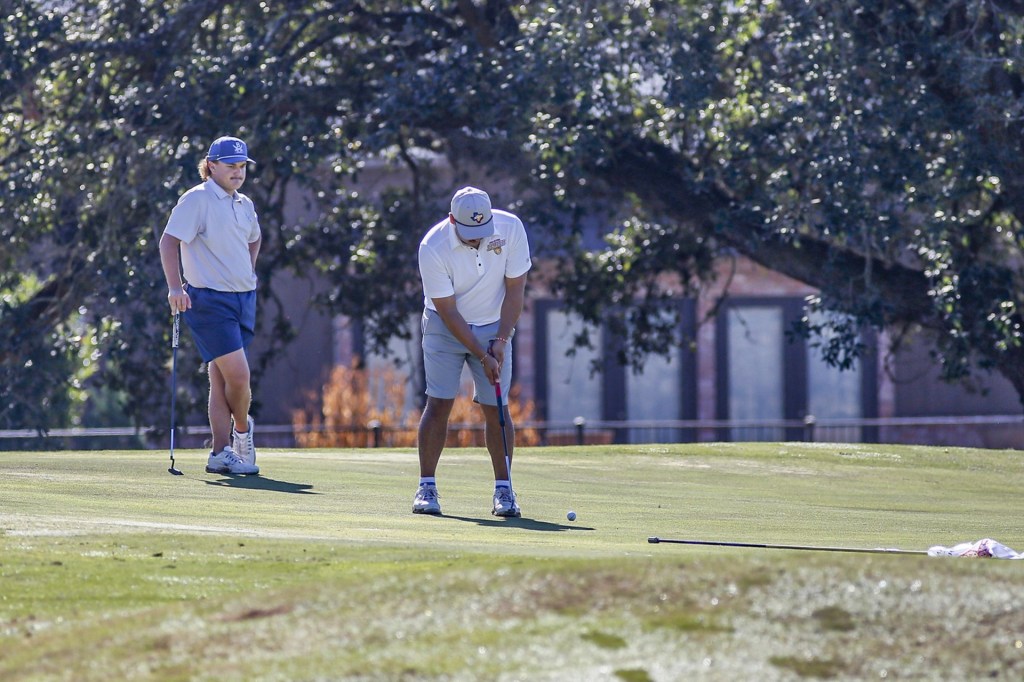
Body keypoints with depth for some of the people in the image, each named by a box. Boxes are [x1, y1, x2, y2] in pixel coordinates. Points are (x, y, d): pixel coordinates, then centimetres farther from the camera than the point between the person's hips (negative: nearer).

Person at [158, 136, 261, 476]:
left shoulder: (245, 205, 14)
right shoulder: (196, 200, -9)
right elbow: (169, 240, -16)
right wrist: (175, 286, -25)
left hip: (243, 299, 7)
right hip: (209, 300, -7)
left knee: (221, 379, 7)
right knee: (238, 374, -13)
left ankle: (221, 453, 8)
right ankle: (242, 429, 13)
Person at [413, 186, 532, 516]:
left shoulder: (511, 228, -18)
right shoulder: (432, 248, -25)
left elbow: (515, 289, -8)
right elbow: (448, 311, -20)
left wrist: (501, 341, -14)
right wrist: (481, 356, -21)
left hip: (495, 327, 2)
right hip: (446, 326, -2)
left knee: (496, 408, -4)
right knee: (439, 402, -9)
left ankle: (504, 489, 1)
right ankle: (426, 487, -3)